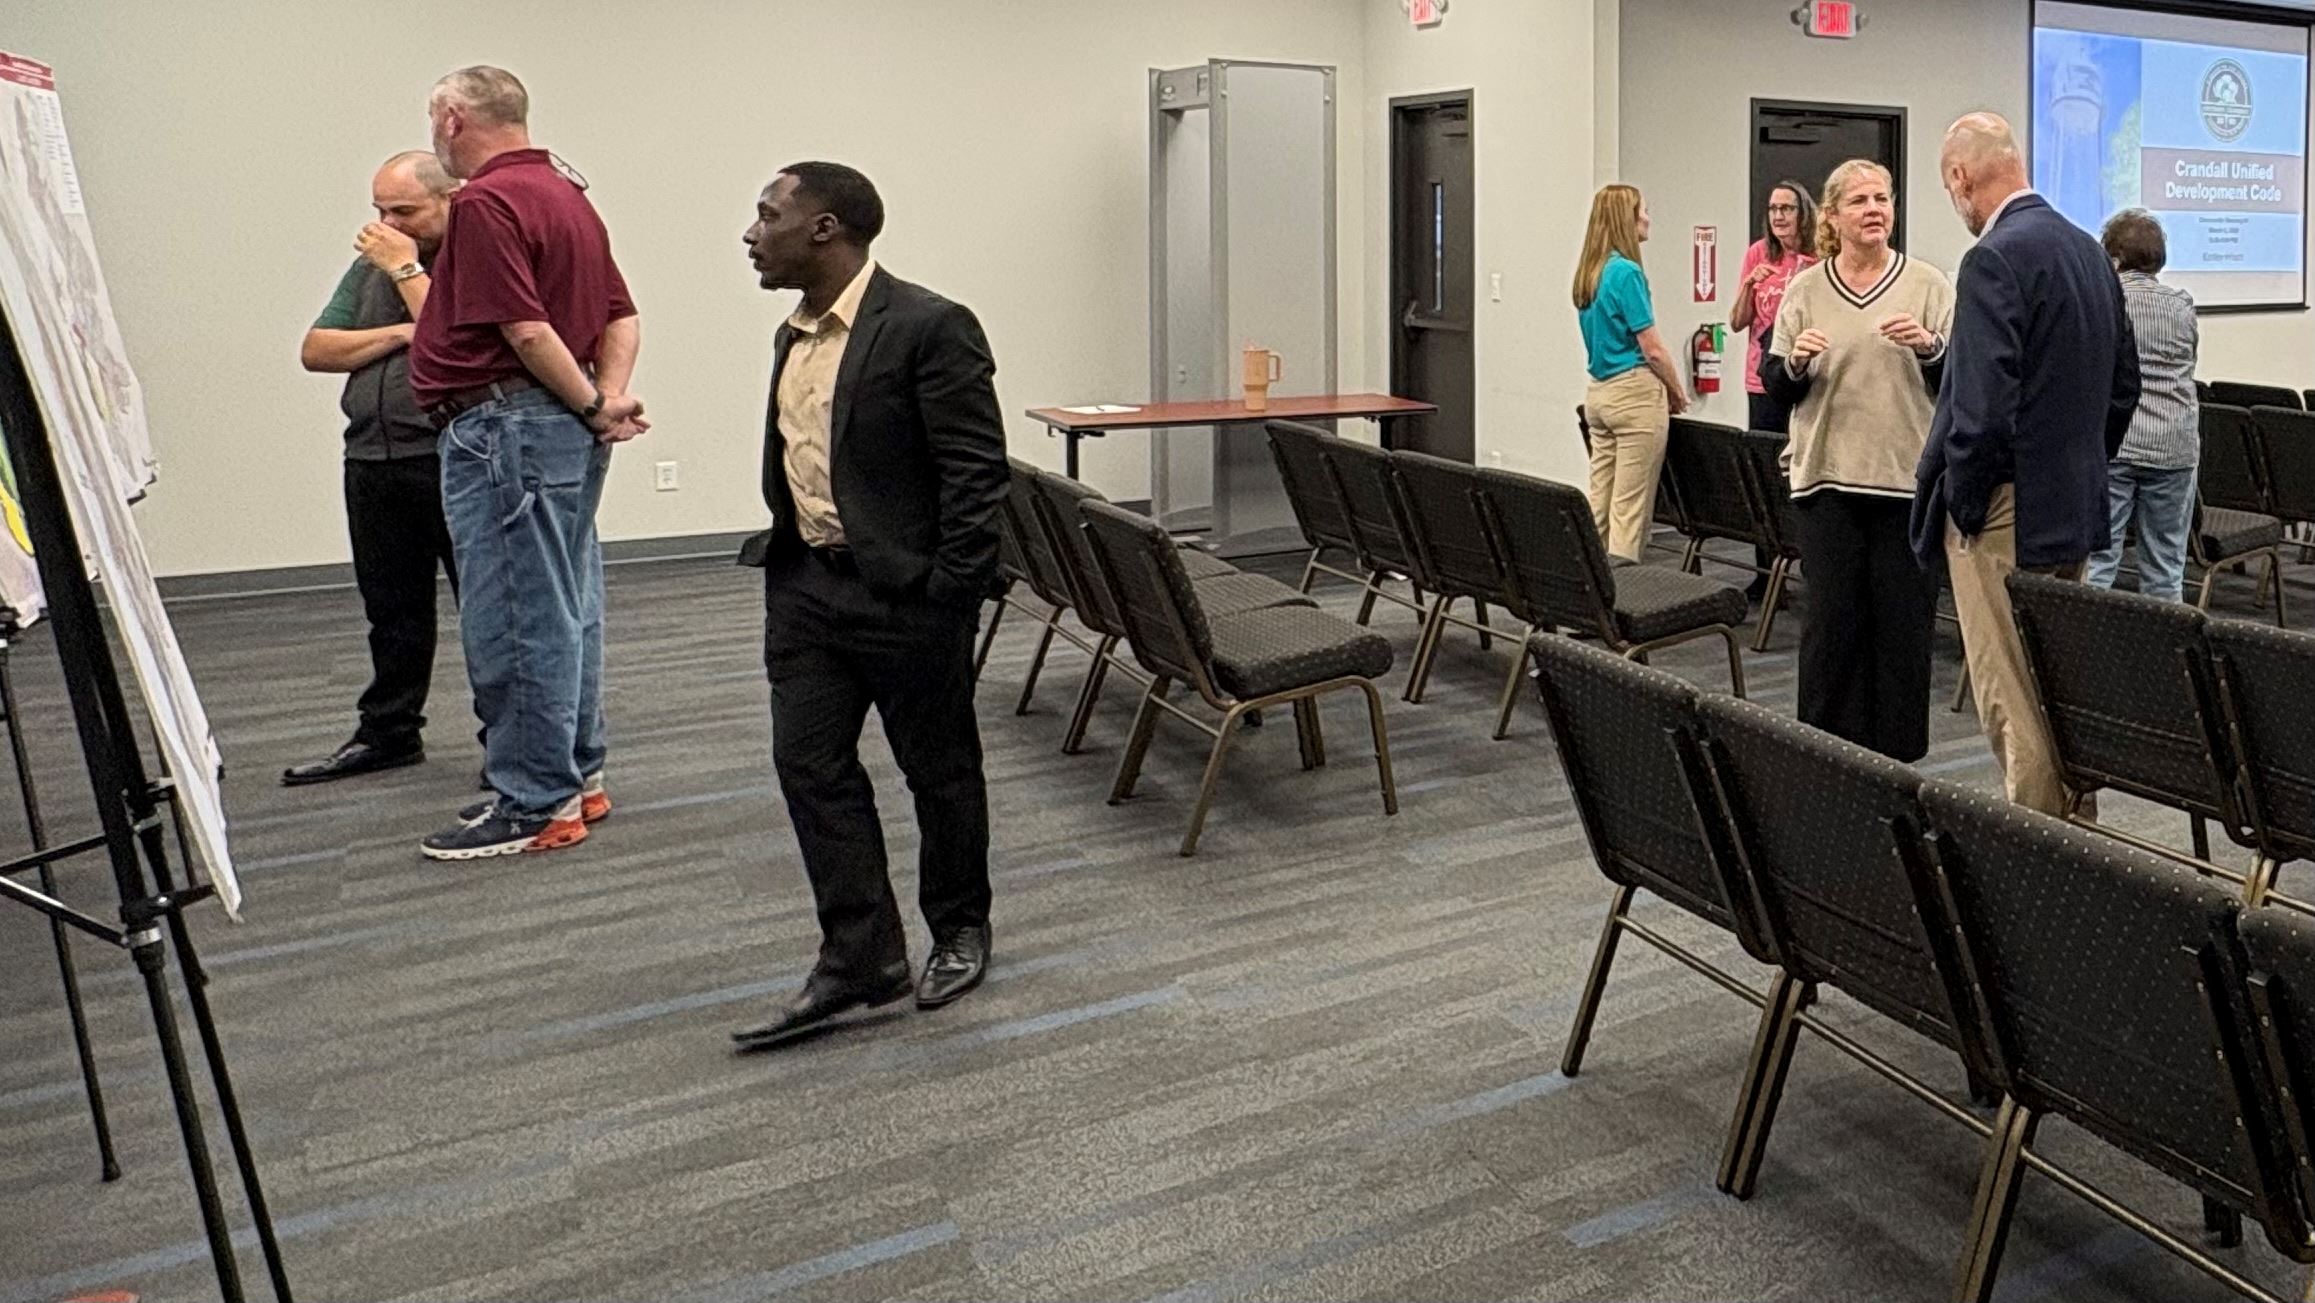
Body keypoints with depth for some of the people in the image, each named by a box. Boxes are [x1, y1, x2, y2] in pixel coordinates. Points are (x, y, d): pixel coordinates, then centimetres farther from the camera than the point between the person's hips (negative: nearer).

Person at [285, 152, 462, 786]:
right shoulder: (371, 265, 17)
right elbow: (316, 350, 10)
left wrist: (407, 270, -10)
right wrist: (399, 335, -4)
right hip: (375, 463, 7)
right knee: (392, 609, 14)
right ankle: (388, 731, 25)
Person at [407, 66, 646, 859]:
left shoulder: (485, 203, -14)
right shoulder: (567, 194, 16)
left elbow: (527, 329, -22)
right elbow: (621, 317, 15)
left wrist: (594, 407, -11)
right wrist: (611, 394, 1)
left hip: (506, 427, -10)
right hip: (565, 429, 10)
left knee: (515, 621, -4)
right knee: (567, 609, 14)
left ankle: (533, 805, 2)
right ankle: (575, 777, 24)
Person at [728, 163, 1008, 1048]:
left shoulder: (929, 328, -13)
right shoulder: (794, 337, 12)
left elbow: (977, 470, -15)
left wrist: (949, 591, -17)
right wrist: (786, 550, 14)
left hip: (905, 589, -7)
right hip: (806, 586, 8)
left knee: (939, 767, 8)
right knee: (810, 767, 4)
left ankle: (960, 930, 28)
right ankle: (860, 959, 12)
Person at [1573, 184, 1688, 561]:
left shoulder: (1588, 272, 11)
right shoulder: (1626, 272, -14)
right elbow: (1652, 348, -14)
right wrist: (1677, 392, 2)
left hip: (1598, 392, 8)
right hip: (1634, 392, -8)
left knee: (1598, 503, 11)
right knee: (1630, 505, -4)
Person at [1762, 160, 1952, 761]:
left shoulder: (1928, 284, 4)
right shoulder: (1805, 291, 7)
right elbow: (1777, 391, 7)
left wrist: (1929, 346, -18)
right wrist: (1797, 361, -13)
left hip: (1908, 479, 0)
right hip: (1827, 479, 0)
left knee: (1904, 622, 4)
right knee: (1833, 620, 2)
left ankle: (1896, 752, 16)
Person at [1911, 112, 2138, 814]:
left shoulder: (1994, 260, -17)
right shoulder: (2089, 250, 11)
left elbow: (1982, 408, -23)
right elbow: (2123, 384, 18)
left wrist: (1957, 502, -11)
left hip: (2009, 517, -9)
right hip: (2078, 510, 9)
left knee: (2013, 706, -2)